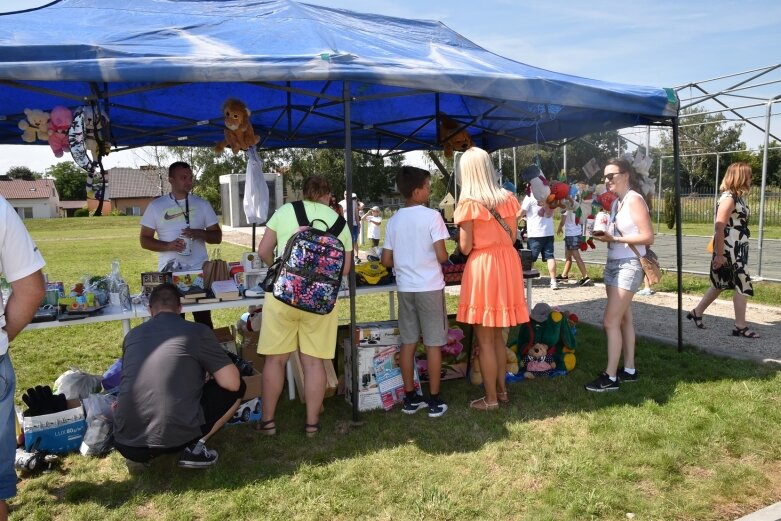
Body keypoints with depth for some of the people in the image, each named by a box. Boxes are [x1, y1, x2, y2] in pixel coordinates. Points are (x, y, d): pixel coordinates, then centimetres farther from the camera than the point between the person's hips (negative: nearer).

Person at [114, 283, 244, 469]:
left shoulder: (132, 335, 13)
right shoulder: (197, 331, -1)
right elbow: (233, 383, -5)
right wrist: (210, 374, 17)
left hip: (126, 442, 5)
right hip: (176, 437, -5)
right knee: (237, 388, 15)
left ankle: (139, 453, 14)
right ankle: (194, 448, 4)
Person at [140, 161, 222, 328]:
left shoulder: (202, 204, 6)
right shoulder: (156, 206, 3)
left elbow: (217, 237, 7)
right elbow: (145, 240, 4)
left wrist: (199, 233, -14)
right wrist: (168, 246, -14)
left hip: (199, 272, 0)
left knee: (204, 320, 4)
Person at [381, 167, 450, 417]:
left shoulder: (393, 221, 5)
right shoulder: (432, 216, -10)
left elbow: (386, 261, 6)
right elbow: (442, 256, -14)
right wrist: (444, 256, 8)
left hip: (405, 287, 5)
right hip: (430, 287, -4)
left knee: (408, 343, 11)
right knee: (433, 344, 4)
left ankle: (410, 398, 19)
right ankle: (434, 401, 11)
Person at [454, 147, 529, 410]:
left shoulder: (469, 204, -12)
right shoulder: (508, 199, 5)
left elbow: (465, 248, -10)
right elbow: (512, 238, 11)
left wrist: (461, 232, 9)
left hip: (482, 267, -6)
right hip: (507, 265, 6)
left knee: (485, 340, 5)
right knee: (498, 335, 19)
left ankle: (491, 398, 14)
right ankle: (502, 390, 29)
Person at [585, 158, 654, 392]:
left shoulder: (634, 200, -13)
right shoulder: (614, 201, 12)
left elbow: (648, 237, -18)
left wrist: (614, 239, -21)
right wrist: (602, 234, -3)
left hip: (629, 265, -9)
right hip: (613, 263, 9)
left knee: (610, 321, -9)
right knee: (624, 319, 12)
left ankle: (610, 377, -3)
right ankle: (629, 370, 20)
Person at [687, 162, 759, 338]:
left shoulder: (738, 197, 13)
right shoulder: (729, 198, -16)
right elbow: (719, 228, -21)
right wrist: (719, 255, -22)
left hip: (738, 250, 9)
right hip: (729, 251, -9)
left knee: (721, 284, 16)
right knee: (743, 286, -4)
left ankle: (697, 313, 25)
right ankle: (740, 326, 5)